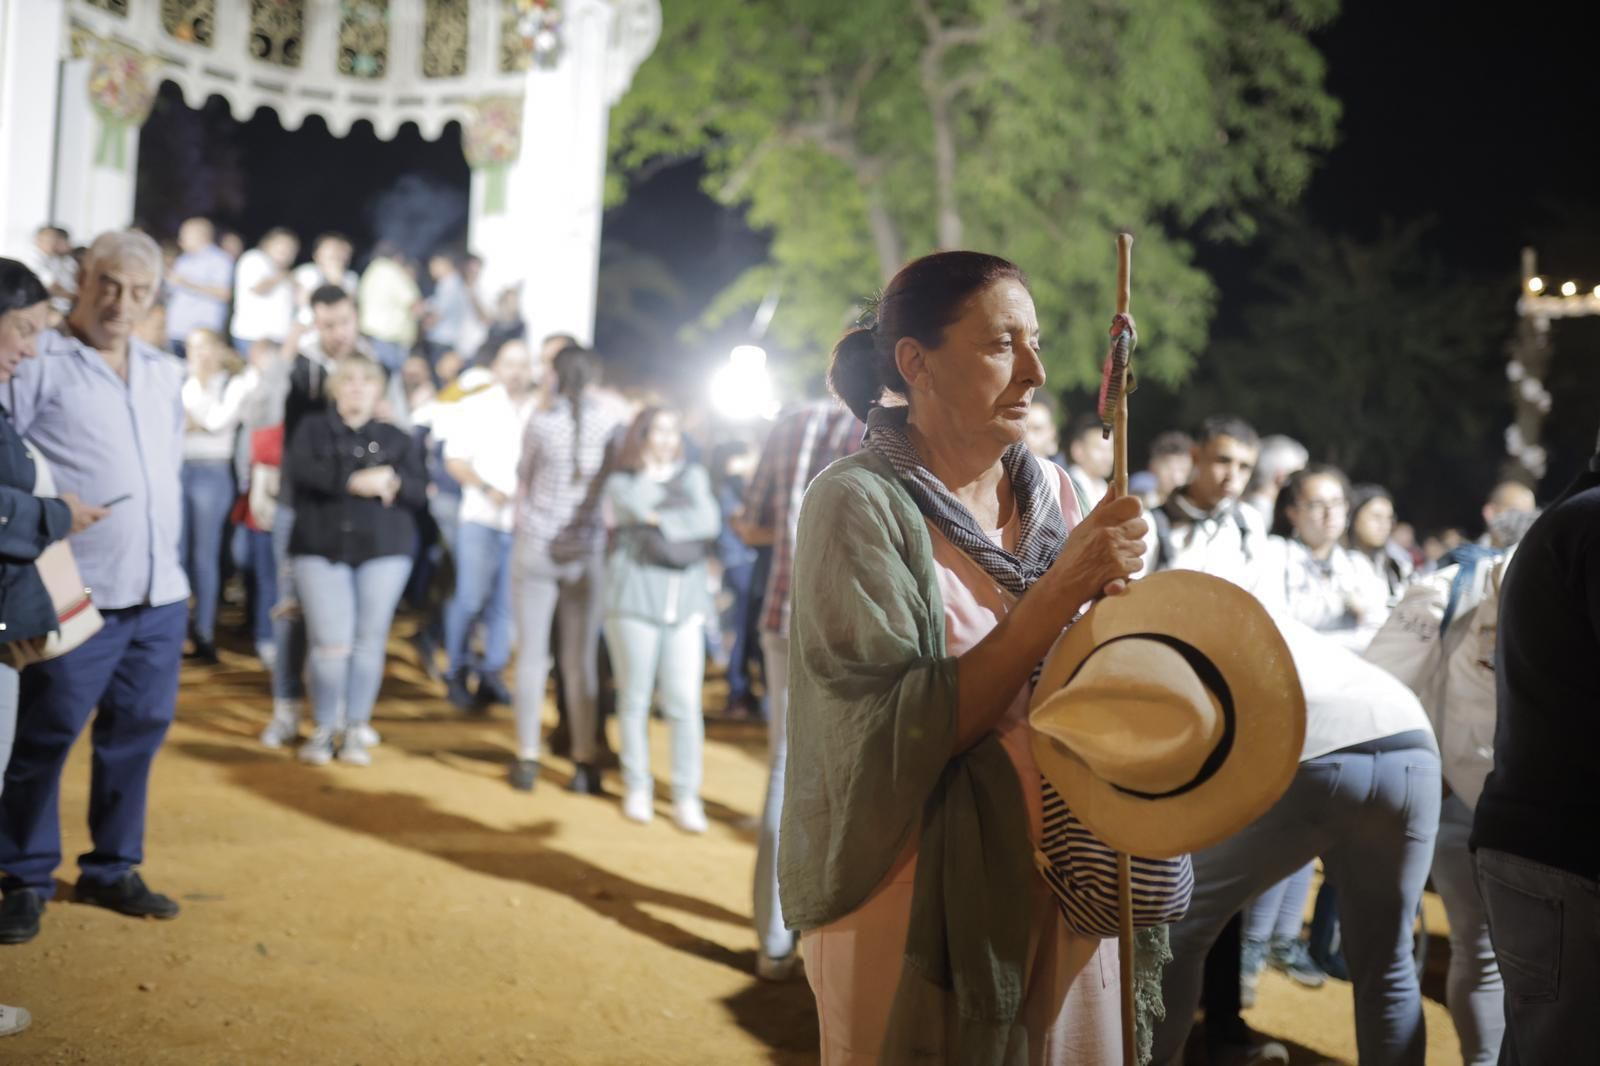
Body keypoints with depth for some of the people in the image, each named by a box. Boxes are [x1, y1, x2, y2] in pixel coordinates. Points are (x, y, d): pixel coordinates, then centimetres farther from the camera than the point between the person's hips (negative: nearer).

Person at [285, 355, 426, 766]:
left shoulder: (397, 439, 14)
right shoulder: (312, 428, 11)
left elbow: (420, 491, 6)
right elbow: (301, 469, -9)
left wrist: (394, 482, -15)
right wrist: (355, 481, -17)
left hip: (384, 550, 1)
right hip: (321, 547, -1)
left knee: (369, 641, 0)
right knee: (331, 644, -9)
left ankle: (356, 729, 11)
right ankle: (324, 729, 7)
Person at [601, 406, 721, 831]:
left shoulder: (693, 475, 17)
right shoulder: (621, 482, 10)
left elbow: (710, 521, 0)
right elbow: (637, 506, -13)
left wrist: (661, 521, -8)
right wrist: (652, 471, 3)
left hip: (686, 599, 2)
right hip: (635, 595, -1)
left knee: (685, 702, -5)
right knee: (635, 697, 1)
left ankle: (686, 796, 1)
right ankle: (637, 788, 13)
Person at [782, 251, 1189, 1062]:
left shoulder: (1050, 492, 1)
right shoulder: (859, 504, -15)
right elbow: (902, 735, -22)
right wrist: (1062, 588, -23)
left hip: (1059, 895, 5)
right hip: (921, 899, -5)